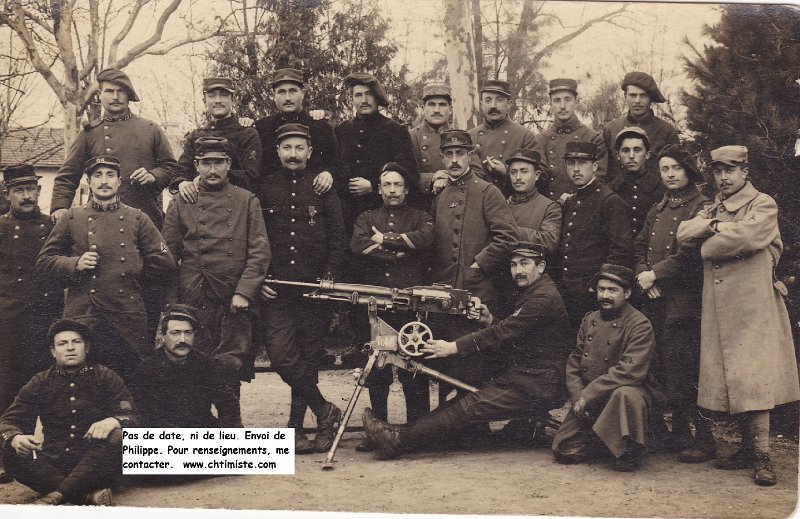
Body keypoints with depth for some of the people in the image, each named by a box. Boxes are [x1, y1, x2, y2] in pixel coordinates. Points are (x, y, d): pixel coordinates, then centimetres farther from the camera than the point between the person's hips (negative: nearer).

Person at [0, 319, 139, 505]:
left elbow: (131, 418, -2)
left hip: (96, 462, -2)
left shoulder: (105, 377, 7)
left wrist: (112, 422, -28)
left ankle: (57, 494, -32)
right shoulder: (40, 383, 12)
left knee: (118, 438, -31)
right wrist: (15, 438, -22)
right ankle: (89, 493, -36)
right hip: (54, 462, 2)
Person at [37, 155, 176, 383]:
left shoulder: (137, 219, 9)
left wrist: (132, 272, 7)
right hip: (82, 316, 0)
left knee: (130, 381, 4)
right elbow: (44, 259, 11)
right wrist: (75, 264, -5)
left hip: (129, 318, 0)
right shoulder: (72, 218, 9)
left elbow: (165, 264, 9)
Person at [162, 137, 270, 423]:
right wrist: (171, 303, 2)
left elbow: (260, 252, 2)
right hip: (193, 300, 1)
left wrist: (244, 292, -9)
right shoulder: (181, 204, 8)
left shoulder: (247, 201, 7)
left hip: (233, 301, 0)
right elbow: (168, 255, 8)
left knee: (230, 366, -3)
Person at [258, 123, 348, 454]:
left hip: (314, 290, 0)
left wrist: (329, 278, -5)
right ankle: (325, 411, 2)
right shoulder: (264, 190, 8)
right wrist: (259, 280, -2)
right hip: (276, 291, 0)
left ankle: (296, 428, 16)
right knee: (280, 353, -13)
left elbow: (338, 240, 6)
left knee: (307, 357, 4)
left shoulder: (323, 188, 7)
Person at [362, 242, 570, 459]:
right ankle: (405, 435, -10)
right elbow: (511, 336, 17)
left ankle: (400, 440, -21)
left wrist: (453, 347, -20)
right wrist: (490, 321, -2)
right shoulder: (530, 294, 19)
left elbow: (504, 333, -21)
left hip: (537, 388, -9)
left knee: (469, 408, -17)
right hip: (523, 375, 9)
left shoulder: (544, 297, -15)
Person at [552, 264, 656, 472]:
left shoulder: (640, 326, -11)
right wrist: (577, 398, -7)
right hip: (588, 401, 5)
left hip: (624, 391, -5)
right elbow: (573, 362, 10)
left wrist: (588, 395, -22)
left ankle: (629, 452, -17)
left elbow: (630, 371, -22)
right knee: (564, 450, -8)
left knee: (625, 394, -41)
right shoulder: (589, 320, 9)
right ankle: (601, 439, 22)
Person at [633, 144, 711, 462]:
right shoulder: (657, 210, 20)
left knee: (686, 372, -8)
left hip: (683, 301, -7)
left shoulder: (701, 207, -4)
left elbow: (691, 254, -15)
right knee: (662, 370, 9)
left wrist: (655, 274, -12)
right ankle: (679, 433, 20)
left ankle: (703, 439, 1)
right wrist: (642, 275, -2)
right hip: (655, 301, 7)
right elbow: (640, 246, 18)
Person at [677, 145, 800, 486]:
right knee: (729, 378, 6)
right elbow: (683, 235, 6)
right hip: (718, 306, 6)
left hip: (753, 304, -6)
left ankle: (761, 456, -7)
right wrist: (714, 224, -10)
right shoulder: (712, 209, 20)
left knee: (753, 378, -10)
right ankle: (747, 448, 15)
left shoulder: (763, 205, 0)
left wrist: (709, 245, -5)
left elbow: (748, 236, -19)